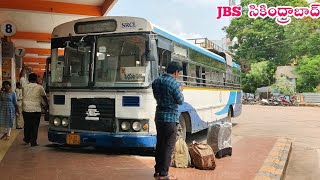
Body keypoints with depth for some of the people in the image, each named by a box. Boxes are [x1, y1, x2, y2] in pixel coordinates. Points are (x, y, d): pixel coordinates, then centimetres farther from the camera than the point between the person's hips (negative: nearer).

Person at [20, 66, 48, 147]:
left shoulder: (25, 85, 0)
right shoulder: (39, 87, -6)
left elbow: (21, 76, 18)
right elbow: (44, 97, 5)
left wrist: (24, 68, 33)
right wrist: (47, 104, 22)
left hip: (26, 110, 3)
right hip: (36, 110, -3)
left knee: (27, 125, 18)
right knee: (35, 126, 2)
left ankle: (27, 139, 29)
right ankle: (33, 142, 4)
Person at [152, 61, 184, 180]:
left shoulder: (156, 81, 9)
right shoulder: (173, 83, -15)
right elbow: (180, 101, -9)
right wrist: (180, 91, 10)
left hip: (159, 117, 8)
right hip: (170, 118, -8)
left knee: (159, 144, 15)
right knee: (168, 146, -2)